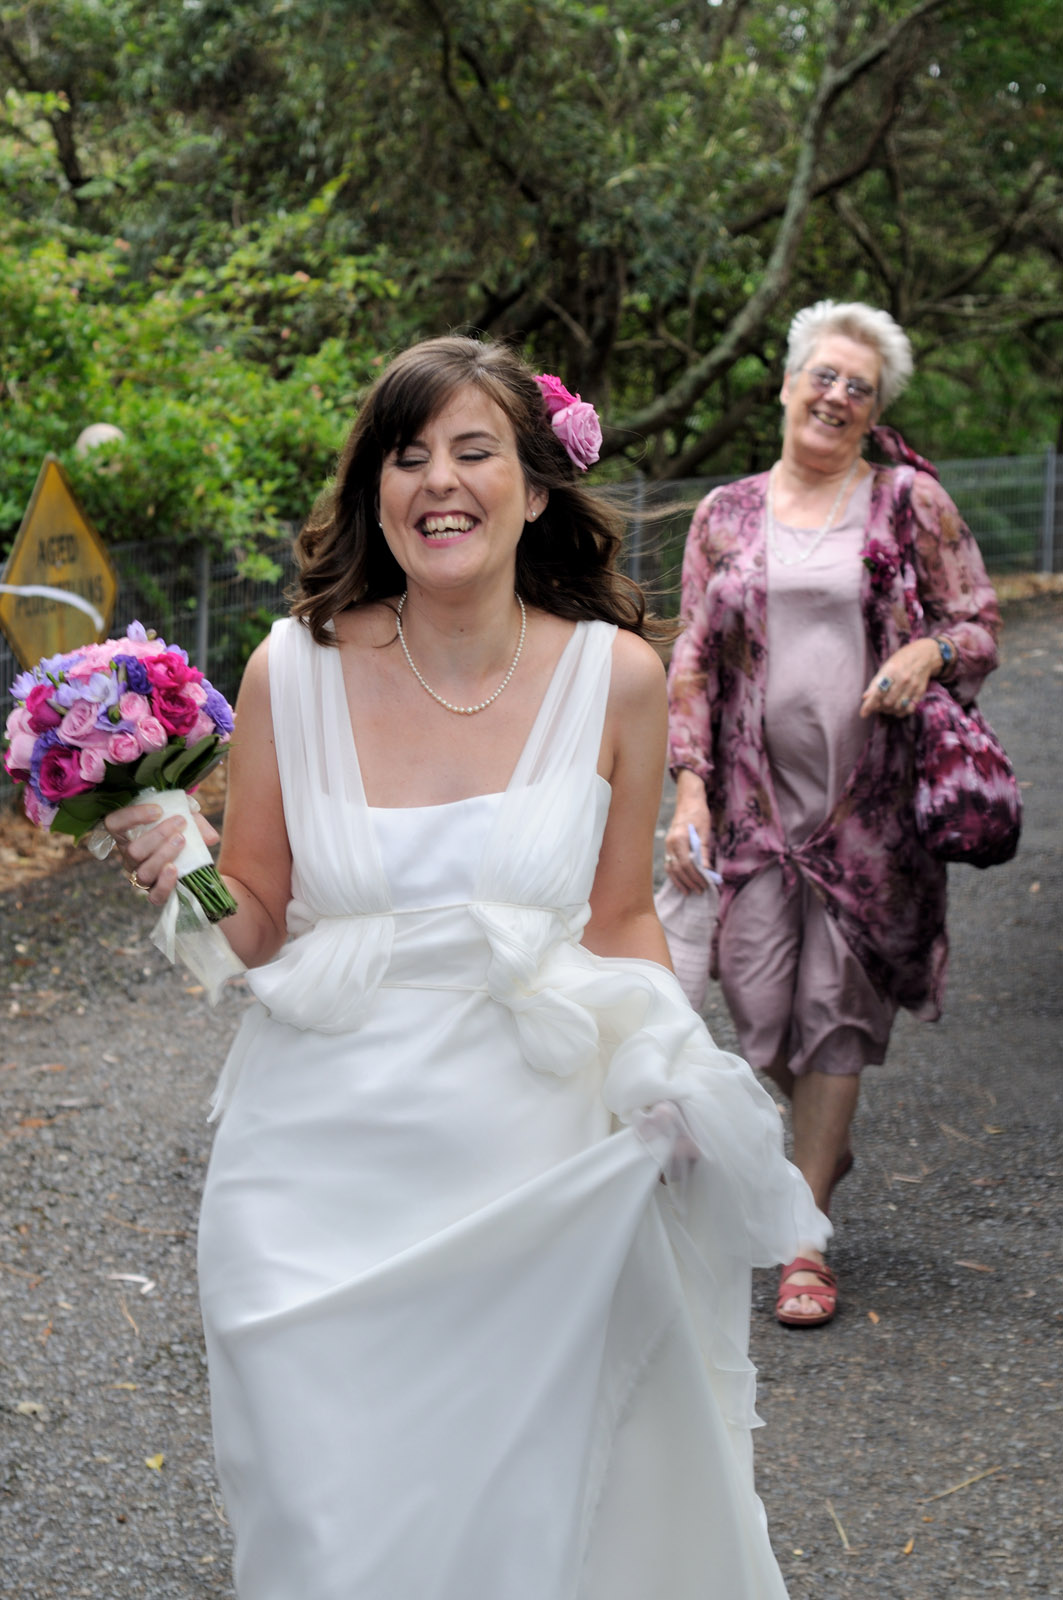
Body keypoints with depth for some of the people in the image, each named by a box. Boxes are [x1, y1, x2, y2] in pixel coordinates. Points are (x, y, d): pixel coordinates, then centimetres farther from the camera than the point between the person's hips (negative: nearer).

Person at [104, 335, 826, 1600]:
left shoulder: (614, 674, -3)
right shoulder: (295, 670, -4)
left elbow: (621, 917, 7)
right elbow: (256, 927, 4)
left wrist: (667, 1078, -8)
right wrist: (177, 868, -16)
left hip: (534, 1161, 0)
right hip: (323, 1168, 0)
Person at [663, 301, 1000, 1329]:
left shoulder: (911, 503, 4)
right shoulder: (726, 516, 9)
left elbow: (981, 626, 7)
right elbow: (693, 664, 9)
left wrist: (928, 651, -16)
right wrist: (690, 787, -1)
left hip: (871, 802, -1)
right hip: (757, 796, 2)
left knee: (837, 1004, 0)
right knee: (757, 1003, -2)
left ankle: (806, 1238, 11)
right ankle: (824, 1139, 31)